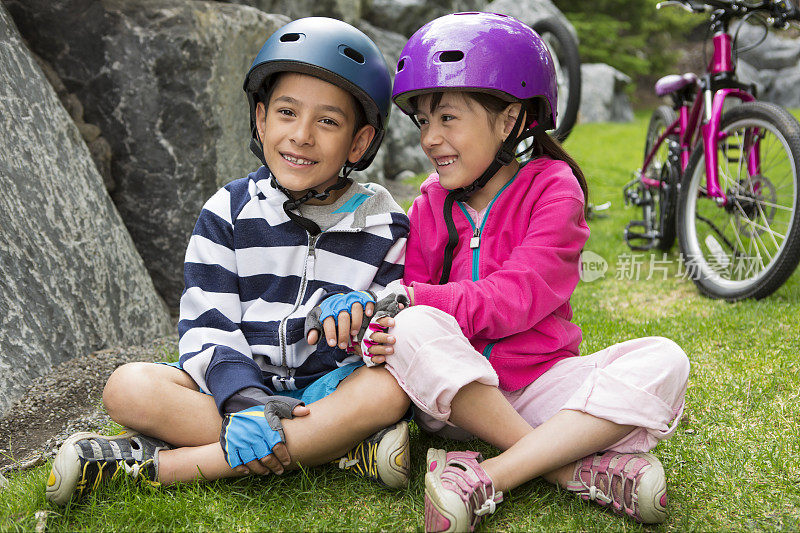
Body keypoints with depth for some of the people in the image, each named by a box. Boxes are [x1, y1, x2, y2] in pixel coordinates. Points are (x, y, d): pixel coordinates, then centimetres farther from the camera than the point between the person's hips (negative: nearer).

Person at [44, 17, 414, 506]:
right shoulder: (228, 212, 1)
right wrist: (245, 399, -22)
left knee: (392, 388, -35)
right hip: (234, 385, 1)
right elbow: (207, 328, -4)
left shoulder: (384, 228, 0)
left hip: (332, 390, 0)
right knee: (129, 387, -24)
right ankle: (337, 446, -28)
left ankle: (157, 464, -31)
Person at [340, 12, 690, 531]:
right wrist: (381, 318, -23)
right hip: (452, 392, 1)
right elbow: (410, 291, 2)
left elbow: (517, 298, -17)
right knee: (413, 329, -32)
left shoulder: (552, 187, -5)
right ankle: (574, 469, -30)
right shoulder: (430, 205, 6)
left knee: (663, 360, -24)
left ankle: (489, 476, -33)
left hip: (537, 383, -1)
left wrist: (414, 299, -25)